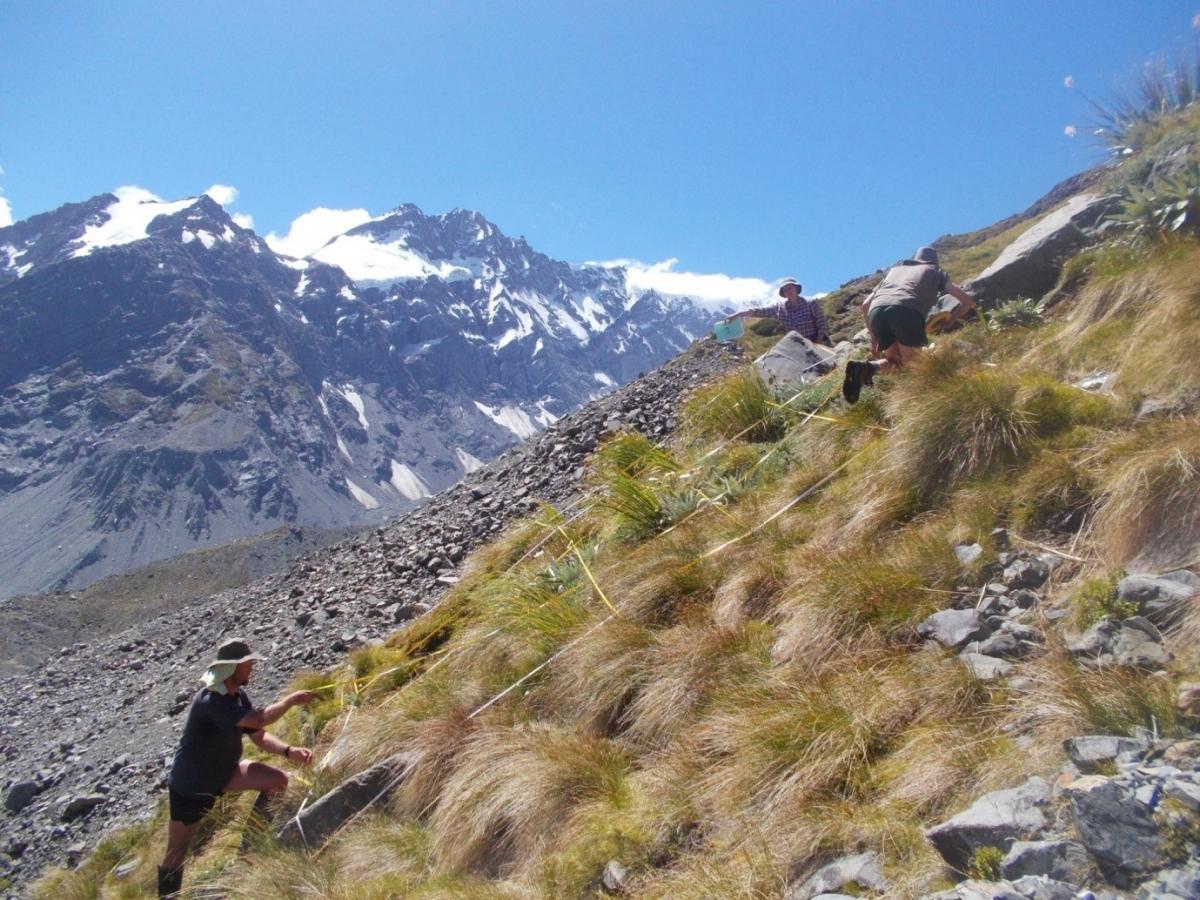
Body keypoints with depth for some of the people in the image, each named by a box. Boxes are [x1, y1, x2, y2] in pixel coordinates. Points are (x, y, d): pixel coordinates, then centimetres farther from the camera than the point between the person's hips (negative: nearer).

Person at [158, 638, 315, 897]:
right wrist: (290, 701, -29)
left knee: (278, 781, -4)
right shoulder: (209, 701, -33)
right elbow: (257, 720, -42)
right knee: (175, 855, 3)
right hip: (189, 786, -8)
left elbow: (259, 736, -3)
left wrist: (288, 751, -19)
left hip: (222, 771, 8)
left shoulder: (239, 695, -5)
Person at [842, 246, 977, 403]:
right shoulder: (935, 272, 31)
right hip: (907, 311, -4)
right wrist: (948, 321, 41)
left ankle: (862, 368, -11)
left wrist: (874, 338, 37)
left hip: (877, 311, 4)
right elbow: (968, 301, 27)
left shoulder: (895, 268, 39)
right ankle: (871, 369, -24)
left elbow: (866, 305, 34)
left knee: (895, 361, 20)